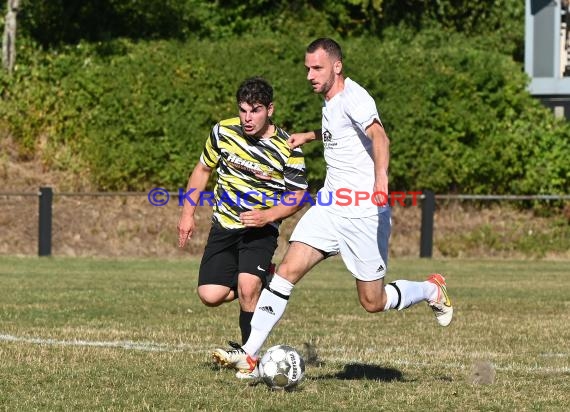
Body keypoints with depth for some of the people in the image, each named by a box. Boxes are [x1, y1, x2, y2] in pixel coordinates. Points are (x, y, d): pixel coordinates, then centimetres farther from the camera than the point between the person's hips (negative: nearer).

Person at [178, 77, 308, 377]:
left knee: (248, 289, -25)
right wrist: (187, 214, 8)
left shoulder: (287, 149, -14)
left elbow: (298, 195, -6)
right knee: (210, 296, -9)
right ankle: (258, 280, 21)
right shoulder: (223, 132, -6)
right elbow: (203, 169, 10)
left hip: (261, 229, -4)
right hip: (224, 226, 4)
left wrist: (267, 215, -22)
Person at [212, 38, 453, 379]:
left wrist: (381, 178, -51)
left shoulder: (353, 97, -16)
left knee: (373, 302, 1)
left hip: (364, 212, -8)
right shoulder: (330, 100, 12)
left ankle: (432, 291, 29)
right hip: (329, 206, 8)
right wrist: (310, 136, 32)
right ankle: (250, 354, -11)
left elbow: (379, 137, -35)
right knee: (287, 271, -9)